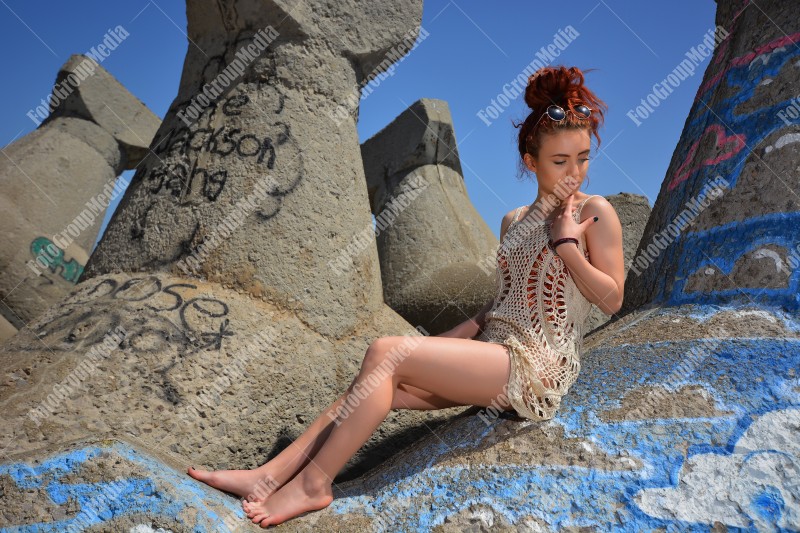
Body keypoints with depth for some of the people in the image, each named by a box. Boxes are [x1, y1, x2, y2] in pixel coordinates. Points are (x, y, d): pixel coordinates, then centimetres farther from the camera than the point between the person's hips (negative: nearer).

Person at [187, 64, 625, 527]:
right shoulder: (514, 221, 16)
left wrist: (566, 243, -14)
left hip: (538, 368, -6)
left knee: (386, 353, -22)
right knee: (377, 385, -14)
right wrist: (450, 340, 9)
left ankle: (313, 483, -17)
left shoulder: (596, 212, -1)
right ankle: (270, 475, -15)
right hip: (495, 354, 6)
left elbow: (612, 300, -5)